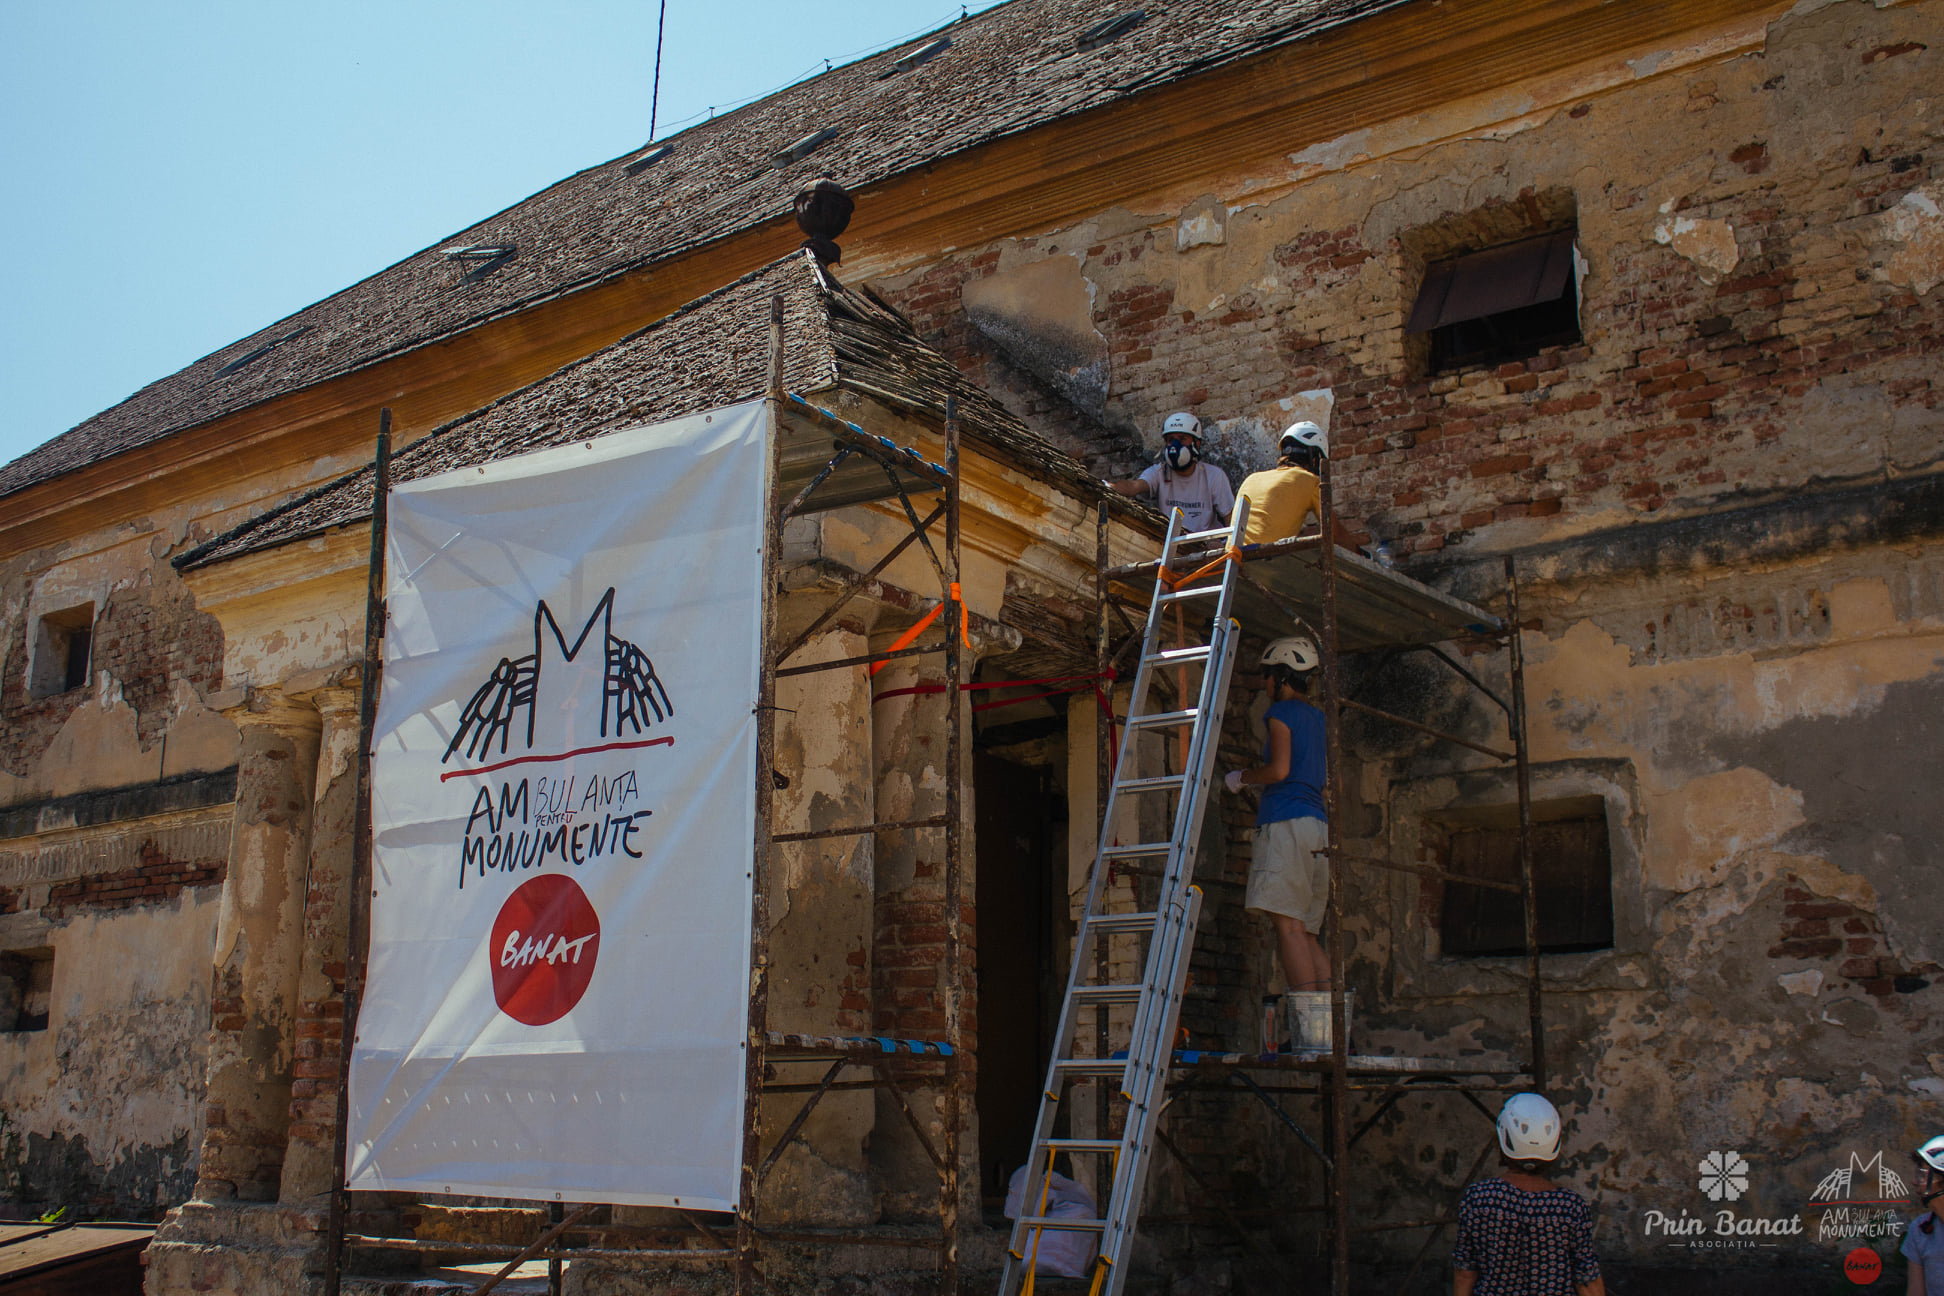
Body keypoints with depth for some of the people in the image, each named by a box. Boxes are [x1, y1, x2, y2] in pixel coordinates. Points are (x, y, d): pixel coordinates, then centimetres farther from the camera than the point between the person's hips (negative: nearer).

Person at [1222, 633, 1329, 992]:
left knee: (1288, 926, -14)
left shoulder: (1282, 713, 0)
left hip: (1287, 822, -9)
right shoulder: (1319, 718, 24)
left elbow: (1279, 770, -14)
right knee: (1305, 934, 8)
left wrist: (1241, 777, 4)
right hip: (1320, 827, 9)